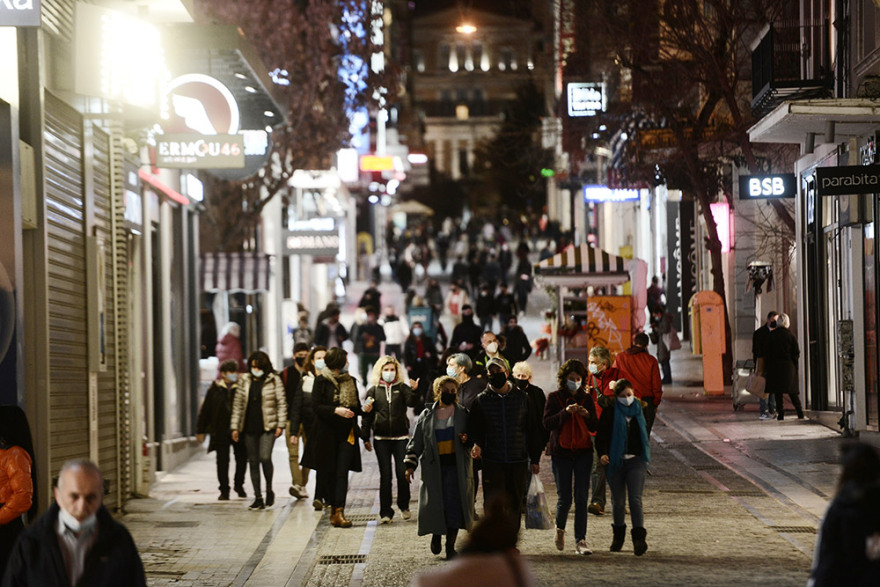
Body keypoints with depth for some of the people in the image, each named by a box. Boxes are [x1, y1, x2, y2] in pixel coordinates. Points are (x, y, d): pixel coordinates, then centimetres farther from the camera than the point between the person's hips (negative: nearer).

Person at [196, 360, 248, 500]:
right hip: (220, 431, 0)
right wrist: (200, 430, 5)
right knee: (222, 461, 2)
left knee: (242, 458, 4)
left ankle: (239, 485, 27)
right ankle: (224, 490, 13)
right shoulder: (215, 389, 2)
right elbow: (205, 410, 7)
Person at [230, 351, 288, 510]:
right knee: (253, 462, 5)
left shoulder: (274, 380, 0)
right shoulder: (244, 381, 9)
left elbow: (282, 403, 0)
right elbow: (238, 404, 11)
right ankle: (258, 498, 11)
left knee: (265, 458, -18)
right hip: (249, 428, 4)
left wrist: (280, 425, -7)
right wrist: (235, 427, 6)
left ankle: (269, 490, 4)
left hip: (267, 427, -4)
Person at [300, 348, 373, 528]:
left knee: (342, 472, -7)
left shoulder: (350, 381, 10)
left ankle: (339, 512, -13)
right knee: (327, 472, 4)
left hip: (346, 433, 3)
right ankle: (334, 508, 19)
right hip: (327, 433, -3)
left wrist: (363, 409, -5)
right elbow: (316, 406, -11)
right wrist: (336, 410, -24)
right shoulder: (321, 381, -4)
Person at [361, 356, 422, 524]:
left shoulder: (402, 388, 6)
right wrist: (365, 438, 4)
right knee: (385, 475, 1)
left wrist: (416, 391, -29)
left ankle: (404, 505, 19)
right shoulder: (374, 391, 7)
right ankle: (385, 512, 5)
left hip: (401, 436, 0)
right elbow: (367, 415, 8)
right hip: (381, 439, 0)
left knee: (403, 473, -2)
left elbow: (413, 402, -10)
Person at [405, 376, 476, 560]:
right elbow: (416, 443, 11)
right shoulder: (427, 416, 8)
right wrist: (410, 465, 4)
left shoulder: (463, 414, 8)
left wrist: (467, 440, -11)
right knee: (435, 504, -2)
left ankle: (450, 546, 3)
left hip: (457, 467, 0)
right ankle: (436, 535, 26)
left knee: (454, 505, -5)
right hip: (433, 468, 0)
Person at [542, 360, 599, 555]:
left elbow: (594, 427, 7)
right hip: (561, 453, -2)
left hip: (583, 453, 2)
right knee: (564, 497, -1)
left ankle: (580, 541, -2)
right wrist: (566, 411, -22)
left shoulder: (586, 398, 8)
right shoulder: (554, 398, 1)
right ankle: (560, 528, 29)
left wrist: (587, 416, -13)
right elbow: (547, 423, -10)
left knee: (581, 498, -4)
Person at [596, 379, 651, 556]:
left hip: (636, 461, 1)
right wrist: (602, 454, -23)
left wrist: (645, 457, 21)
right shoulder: (610, 412, -1)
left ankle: (639, 538, -17)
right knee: (618, 501, 8)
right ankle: (618, 534, 27)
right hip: (615, 461, -1)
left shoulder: (638, 410, 9)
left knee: (635, 499, -12)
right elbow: (601, 436, -6)